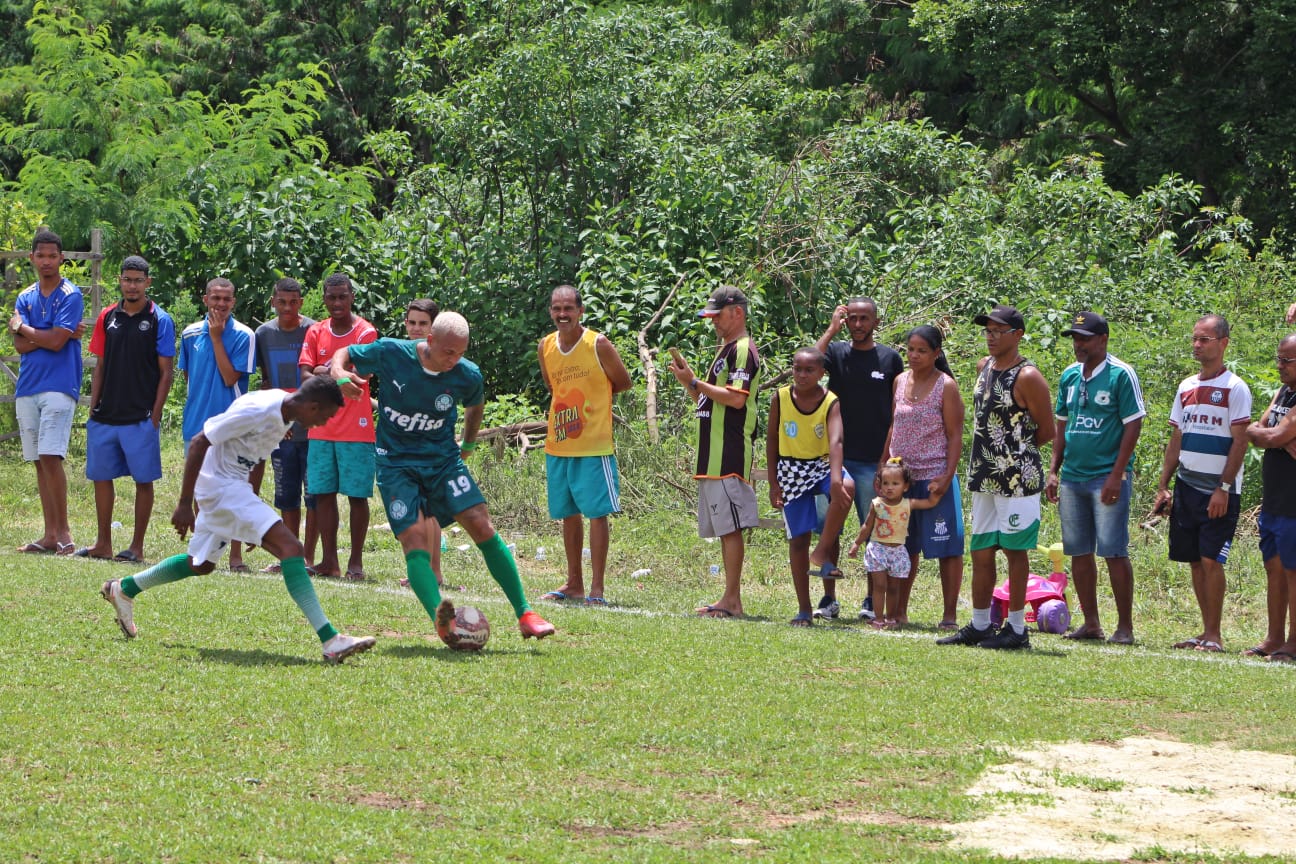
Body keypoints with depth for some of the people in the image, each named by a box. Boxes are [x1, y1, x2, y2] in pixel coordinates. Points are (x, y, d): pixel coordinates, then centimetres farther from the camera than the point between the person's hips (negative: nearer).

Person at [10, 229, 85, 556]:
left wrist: (23, 327, 0)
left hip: (59, 385, -6)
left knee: (50, 458, -15)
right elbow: (20, 345, 3)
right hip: (27, 388, 6)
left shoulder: (70, 296, -3)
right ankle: (51, 534, 8)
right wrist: (49, 335, -9)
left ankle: (64, 532, -13)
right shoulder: (25, 297, 14)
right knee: (40, 462, 6)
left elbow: (56, 342, -13)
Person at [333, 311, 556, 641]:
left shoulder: (467, 375, -10)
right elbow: (344, 355, 0)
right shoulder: (390, 354, -16)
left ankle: (525, 616, -5)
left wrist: (468, 444, 21)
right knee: (414, 539, -18)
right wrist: (339, 373, -21)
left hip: (443, 458, 1)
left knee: (482, 527, -11)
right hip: (396, 462, -1)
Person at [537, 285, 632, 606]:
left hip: (594, 446, -6)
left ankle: (596, 588, -4)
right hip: (557, 445, 6)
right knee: (568, 514, 12)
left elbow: (623, 383, 2)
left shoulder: (598, 345, -10)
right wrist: (573, 399, 7)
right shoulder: (545, 347, 5)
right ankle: (574, 584, 22)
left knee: (596, 513, -6)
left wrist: (592, 396, 3)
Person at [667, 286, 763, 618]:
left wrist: (694, 383, -14)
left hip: (729, 456, -10)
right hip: (714, 456, 10)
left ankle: (732, 600, -11)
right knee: (725, 528, 10)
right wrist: (689, 381, 11)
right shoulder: (726, 350, 22)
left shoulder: (742, 350, -10)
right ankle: (729, 599, 12)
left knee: (730, 527, -10)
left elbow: (736, 398, -21)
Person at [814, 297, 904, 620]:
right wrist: (832, 330, -13)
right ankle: (829, 599, 9)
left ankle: (873, 601, 10)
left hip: (873, 460, -1)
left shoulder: (890, 359, 5)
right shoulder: (836, 352, 5)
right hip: (834, 456, 1)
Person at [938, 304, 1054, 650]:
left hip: (1017, 477, -8)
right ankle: (979, 626, 18)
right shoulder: (984, 367, 12)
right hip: (983, 477, 8)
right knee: (981, 551, 11)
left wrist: (1015, 452, 1)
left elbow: (1047, 430, -9)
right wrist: (991, 452, 14)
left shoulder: (1027, 377, -13)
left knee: (1014, 550, -3)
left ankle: (1016, 628, 2)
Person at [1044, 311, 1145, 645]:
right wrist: (1053, 471, 11)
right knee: (1079, 552, 8)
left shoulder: (1121, 374, -7)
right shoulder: (1069, 376, 12)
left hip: (1107, 476, -7)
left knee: (1114, 552, -7)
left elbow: (1133, 426, -10)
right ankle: (1091, 623, 16)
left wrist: (1117, 475, -15)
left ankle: (1125, 626, -2)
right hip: (1072, 477, 7)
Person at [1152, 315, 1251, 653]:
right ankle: (1207, 632, 13)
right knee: (1195, 561, 7)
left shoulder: (1235, 388, -7)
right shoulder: (1187, 387, 13)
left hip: (1219, 490, -7)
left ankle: (1214, 635, -6)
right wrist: (1163, 486, 11)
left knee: (1211, 559, -10)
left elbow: (1239, 442, -11)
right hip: (1186, 486, 7)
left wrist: (1223, 488, -17)